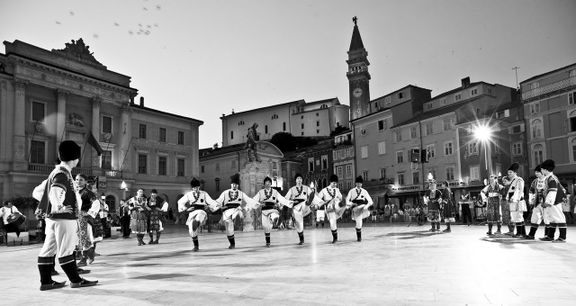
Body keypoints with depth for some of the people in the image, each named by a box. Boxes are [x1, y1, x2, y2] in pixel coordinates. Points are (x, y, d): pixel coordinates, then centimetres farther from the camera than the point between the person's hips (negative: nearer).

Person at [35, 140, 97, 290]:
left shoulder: (57, 171, 15)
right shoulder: (63, 174, -15)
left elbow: (38, 191, 25)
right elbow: (55, 192, -32)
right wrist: (58, 207, -45)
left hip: (53, 218, 10)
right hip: (64, 218, -10)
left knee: (49, 250, 11)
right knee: (66, 250, -2)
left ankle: (46, 281, 18)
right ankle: (76, 280, 6)